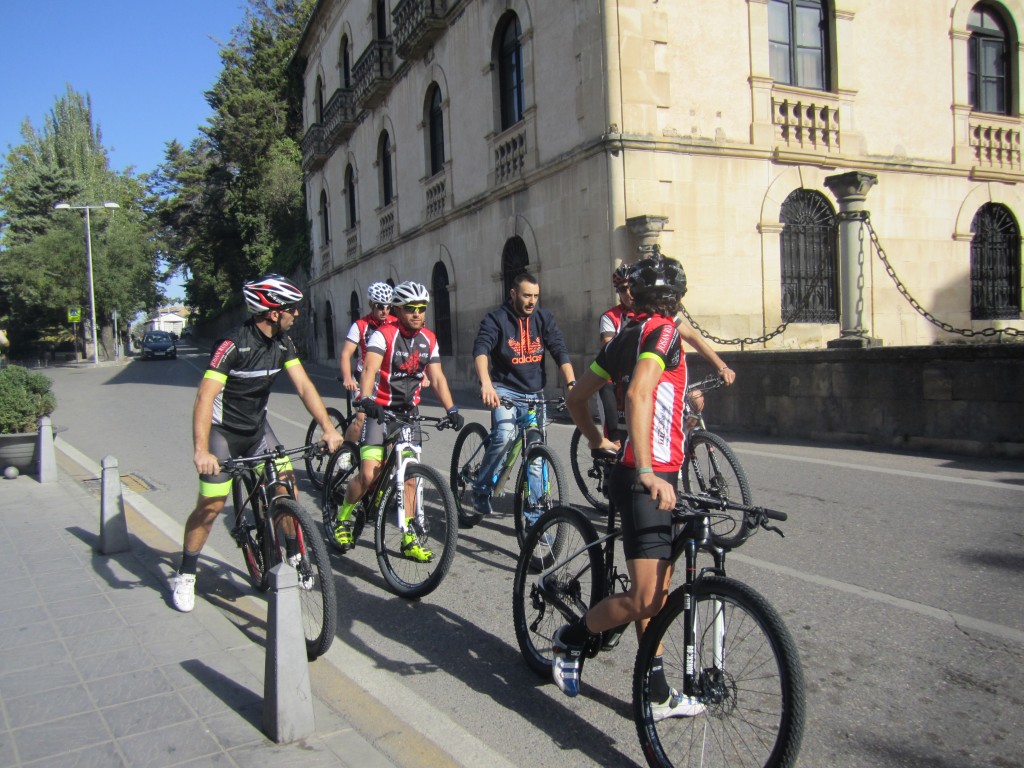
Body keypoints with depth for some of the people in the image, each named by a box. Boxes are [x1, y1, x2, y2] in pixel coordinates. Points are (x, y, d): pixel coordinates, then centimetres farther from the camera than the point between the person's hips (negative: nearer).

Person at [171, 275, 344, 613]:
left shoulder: (282, 343, -6)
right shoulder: (233, 344, -26)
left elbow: (304, 386, -6)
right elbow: (204, 397, -32)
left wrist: (328, 427, -16)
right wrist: (201, 451, -42)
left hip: (257, 426, 6)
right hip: (223, 431, -6)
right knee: (211, 505, -4)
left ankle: (293, 559, 11)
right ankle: (185, 577, 15)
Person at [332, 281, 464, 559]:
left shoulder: (429, 340, 3)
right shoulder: (384, 335, -13)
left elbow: (437, 378, 0)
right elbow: (369, 369, -27)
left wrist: (451, 409, -14)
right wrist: (365, 400, -45)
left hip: (409, 412, 5)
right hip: (380, 410, -5)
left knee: (409, 476, 1)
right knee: (369, 475, -14)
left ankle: (409, 539, 10)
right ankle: (343, 519, 12)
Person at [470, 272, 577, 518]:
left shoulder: (544, 318, 2)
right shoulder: (496, 319, -8)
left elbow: (560, 351, -8)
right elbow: (481, 350, -24)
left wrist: (572, 384, -24)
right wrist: (486, 384, -42)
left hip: (534, 392, 4)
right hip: (504, 389, -4)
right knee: (505, 433, -29)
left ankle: (533, 514, 14)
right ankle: (481, 488, -8)